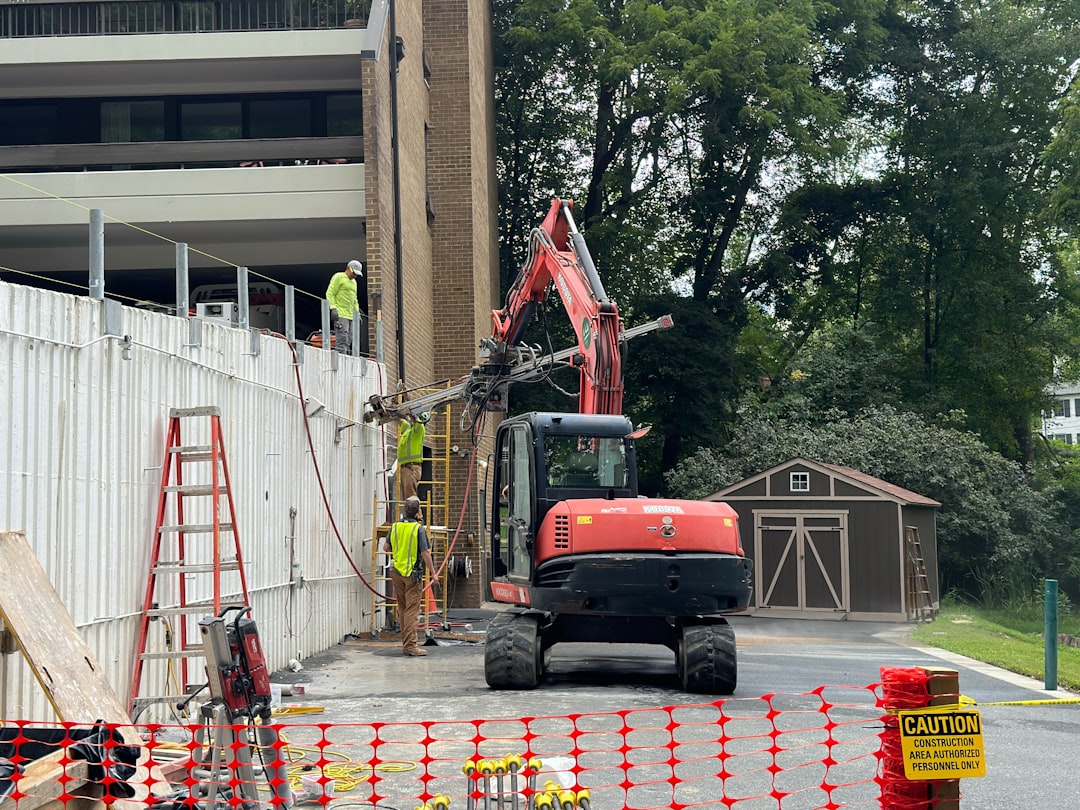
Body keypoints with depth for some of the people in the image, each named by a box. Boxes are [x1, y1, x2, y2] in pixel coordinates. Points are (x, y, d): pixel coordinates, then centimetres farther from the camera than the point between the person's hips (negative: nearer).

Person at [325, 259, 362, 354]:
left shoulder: (353, 282, 24)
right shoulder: (338, 277, -1)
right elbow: (330, 294, -7)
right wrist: (333, 308, -17)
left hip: (350, 315, 8)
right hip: (340, 314, -8)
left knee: (349, 342, 3)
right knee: (342, 340, -16)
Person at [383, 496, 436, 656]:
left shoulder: (395, 527, 4)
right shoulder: (418, 529, -12)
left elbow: (385, 547, 11)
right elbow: (426, 553, -13)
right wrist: (433, 572, -5)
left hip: (396, 571, 6)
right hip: (413, 573, -6)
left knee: (402, 609, 15)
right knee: (412, 610, -5)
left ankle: (406, 642, 21)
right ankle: (410, 645, -9)